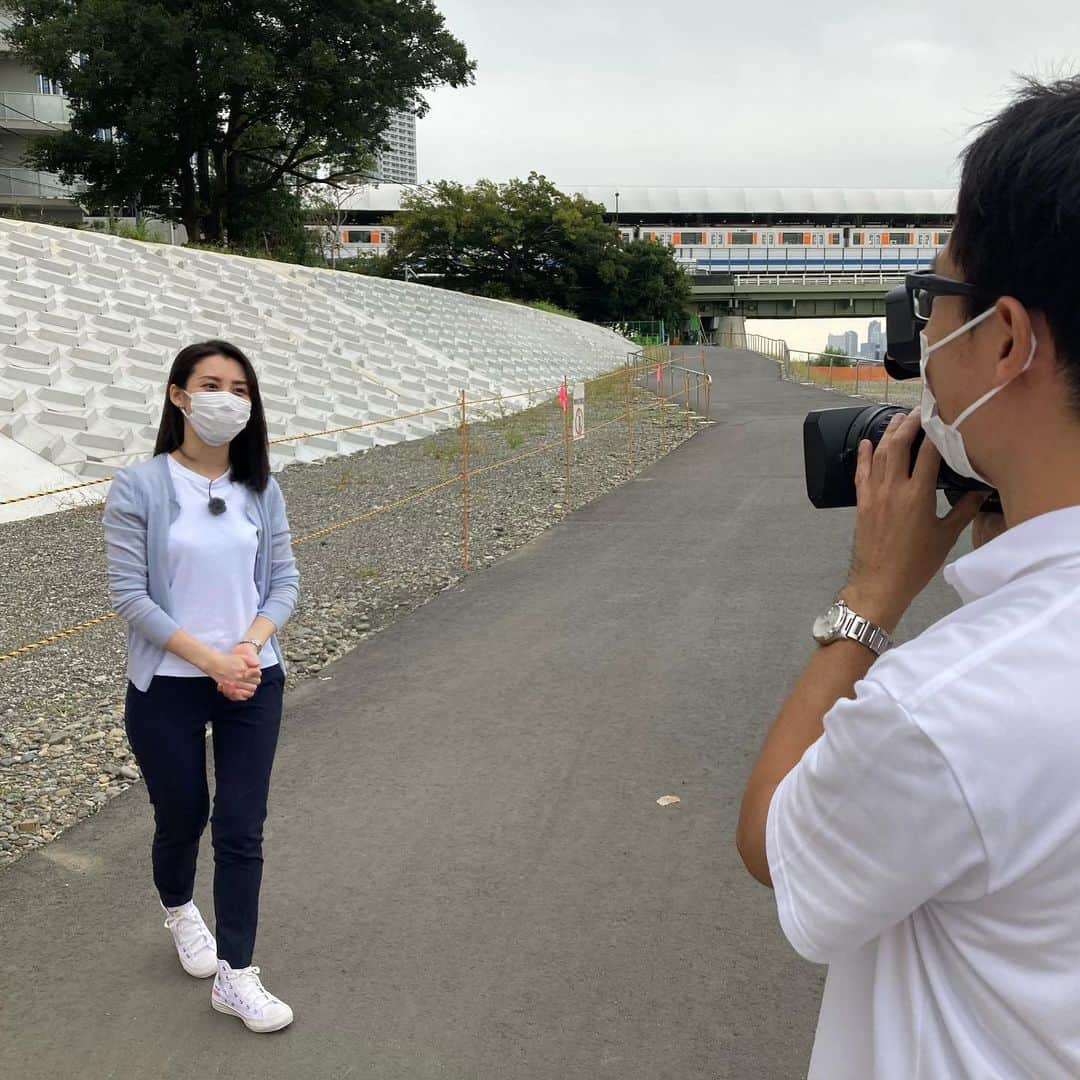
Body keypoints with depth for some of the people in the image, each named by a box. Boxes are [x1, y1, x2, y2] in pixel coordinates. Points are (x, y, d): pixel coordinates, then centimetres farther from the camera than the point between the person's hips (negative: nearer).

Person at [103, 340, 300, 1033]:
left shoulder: (260, 489, 1)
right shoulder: (139, 488, -10)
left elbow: (285, 582, 3)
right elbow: (131, 595, -13)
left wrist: (249, 647, -14)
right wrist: (211, 660, -17)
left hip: (253, 684, 2)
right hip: (167, 688, -2)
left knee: (242, 830, 2)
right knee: (181, 819, 15)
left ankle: (236, 976, 15)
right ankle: (180, 909, 48)